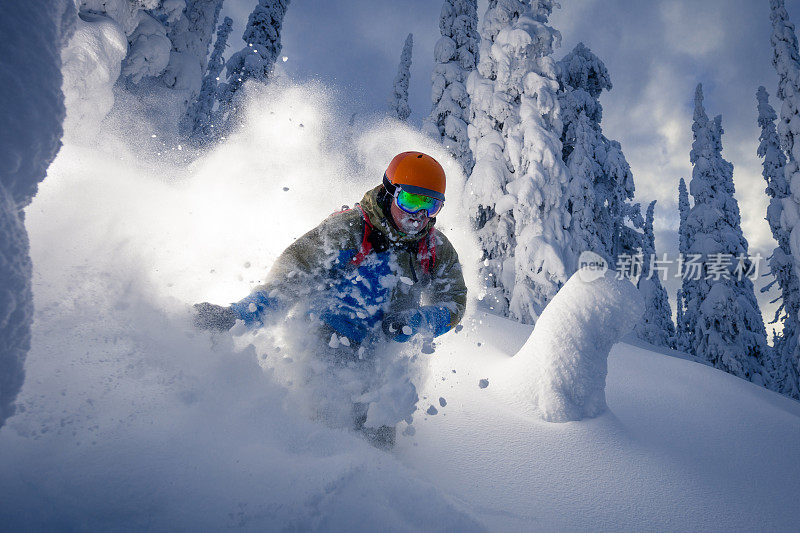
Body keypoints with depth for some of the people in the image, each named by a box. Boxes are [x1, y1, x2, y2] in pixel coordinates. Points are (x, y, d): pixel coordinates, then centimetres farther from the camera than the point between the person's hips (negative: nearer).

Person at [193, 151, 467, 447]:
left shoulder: (437, 250, -2)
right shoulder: (346, 230, -18)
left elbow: (454, 302, 3)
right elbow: (291, 277, -16)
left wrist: (416, 322, -19)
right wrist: (237, 315, -25)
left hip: (377, 357, 4)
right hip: (320, 350, -4)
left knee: (379, 439, 2)